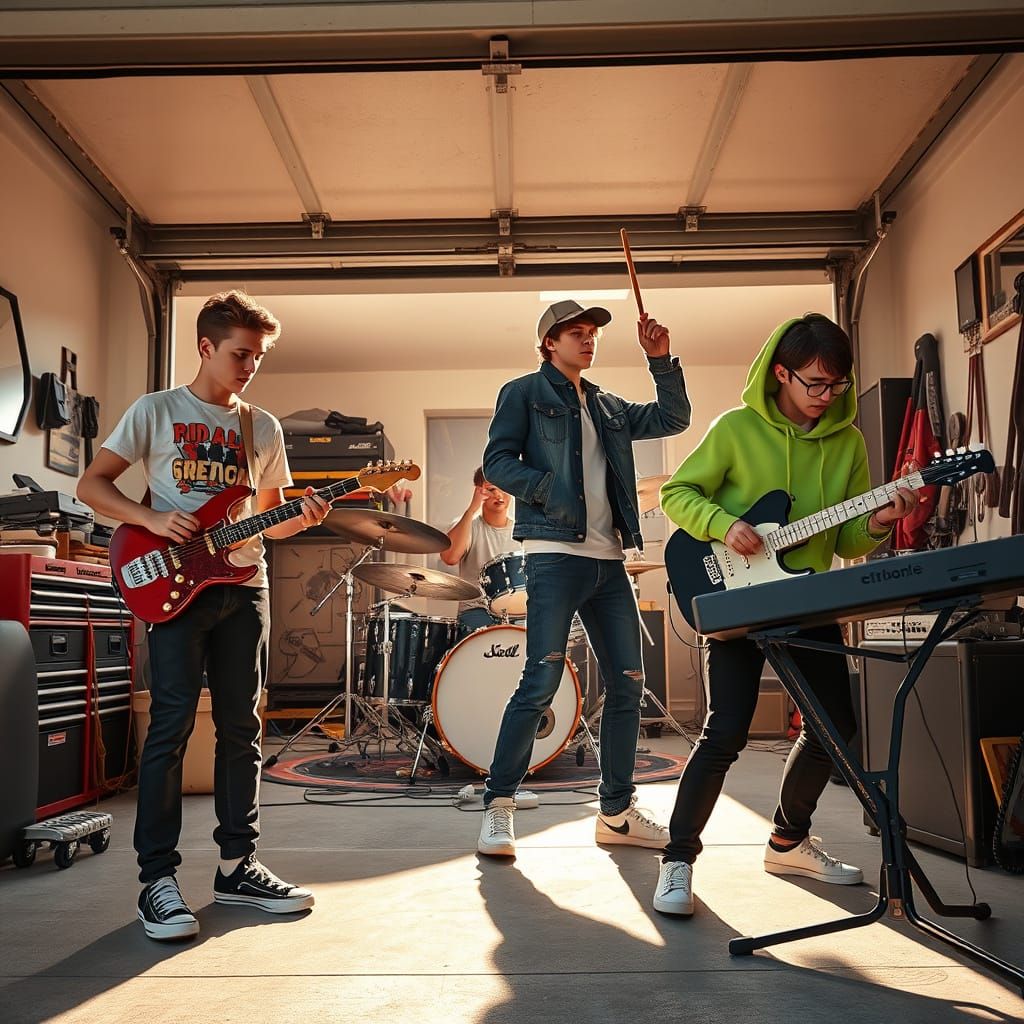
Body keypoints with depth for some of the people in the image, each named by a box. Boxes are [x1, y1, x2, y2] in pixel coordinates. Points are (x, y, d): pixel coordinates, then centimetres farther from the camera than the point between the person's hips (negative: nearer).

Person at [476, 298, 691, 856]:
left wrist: (661, 361, 10)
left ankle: (617, 813, 16)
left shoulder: (608, 407, 24)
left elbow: (673, 419, 22)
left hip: (608, 559, 7)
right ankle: (498, 807, -2)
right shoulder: (524, 392, 7)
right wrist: (550, 490, -17)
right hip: (554, 553, -7)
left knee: (628, 683, 5)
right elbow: (497, 461, -3)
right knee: (542, 679, -13)